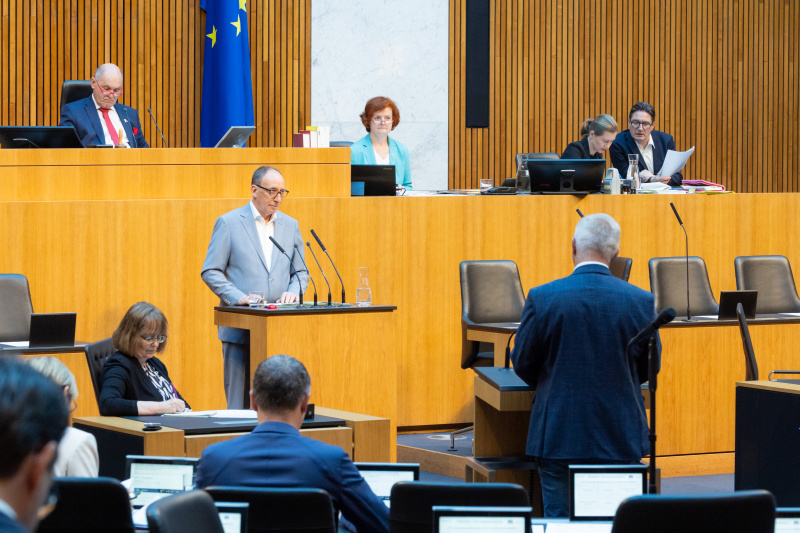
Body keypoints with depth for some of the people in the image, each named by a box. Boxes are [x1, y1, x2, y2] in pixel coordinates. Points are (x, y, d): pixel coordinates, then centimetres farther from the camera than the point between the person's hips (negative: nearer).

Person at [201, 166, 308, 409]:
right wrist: (239, 297, -15)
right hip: (240, 329, -4)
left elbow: (301, 272, 17)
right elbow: (210, 272, -2)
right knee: (240, 401, -3)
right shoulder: (228, 223, 1)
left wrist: (293, 292, -5)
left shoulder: (290, 225, 14)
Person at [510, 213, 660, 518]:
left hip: (558, 436, -1)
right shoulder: (641, 301, -5)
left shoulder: (541, 298, -9)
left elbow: (522, 364, 1)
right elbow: (648, 367, 8)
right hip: (620, 437, 1)